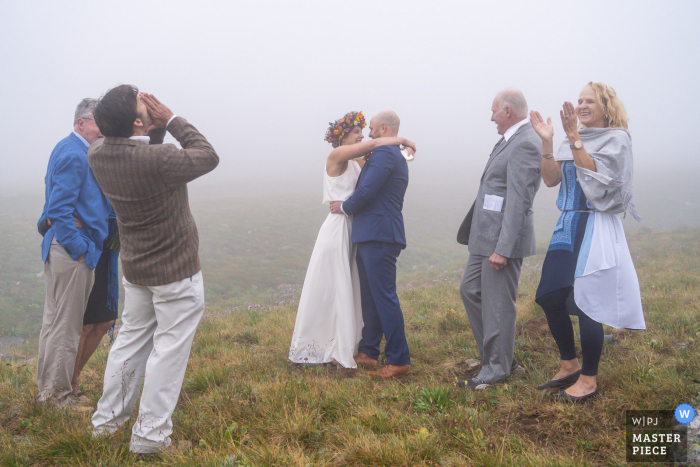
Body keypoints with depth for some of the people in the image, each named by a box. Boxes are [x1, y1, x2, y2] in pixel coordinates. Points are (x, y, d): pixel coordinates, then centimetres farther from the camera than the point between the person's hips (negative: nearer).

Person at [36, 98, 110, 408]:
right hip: (71, 248, -11)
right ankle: (57, 395, 8)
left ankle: (47, 388, 29)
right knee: (65, 324, -2)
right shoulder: (74, 155, -16)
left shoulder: (71, 150, 15)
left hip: (60, 245, 11)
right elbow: (59, 210, -22)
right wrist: (79, 249, -17)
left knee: (56, 319, 17)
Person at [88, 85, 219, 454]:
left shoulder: (98, 155, -7)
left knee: (131, 341, 20)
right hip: (176, 272, -7)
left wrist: (155, 129, -6)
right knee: (169, 349, 3)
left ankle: (107, 419, 31)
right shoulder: (156, 159, -29)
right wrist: (171, 120, -10)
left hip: (135, 269, 7)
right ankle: (150, 433, 10)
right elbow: (207, 157, -13)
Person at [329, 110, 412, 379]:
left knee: (384, 297, -8)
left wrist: (345, 207, -3)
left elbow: (366, 192, -19)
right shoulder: (395, 156, 21)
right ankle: (368, 352, 25)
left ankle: (399, 359, -3)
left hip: (379, 237, -11)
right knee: (370, 296, 15)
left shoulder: (384, 155, -12)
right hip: (372, 235, 11)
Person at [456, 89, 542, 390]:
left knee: (498, 305, 0)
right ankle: (499, 355, 28)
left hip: (503, 240, -11)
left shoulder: (525, 144, -17)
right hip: (486, 238, 11)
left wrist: (503, 249, -24)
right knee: (470, 290, 17)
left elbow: (519, 201, -22)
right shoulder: (510, 140, 14)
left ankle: (496, 369, 14)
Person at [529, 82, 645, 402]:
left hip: (596, 228, -7)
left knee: (585, 304, -5)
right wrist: (547, 141, -7)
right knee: (549, 299, 5)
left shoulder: (616, 138, -4)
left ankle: (589, 380, 10)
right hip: (568, 226, 7)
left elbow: (594, 173, -18)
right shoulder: (572, 141, 14)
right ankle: (569, 366, 23)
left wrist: (574, 138, -22)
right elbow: (551, 179, 3)